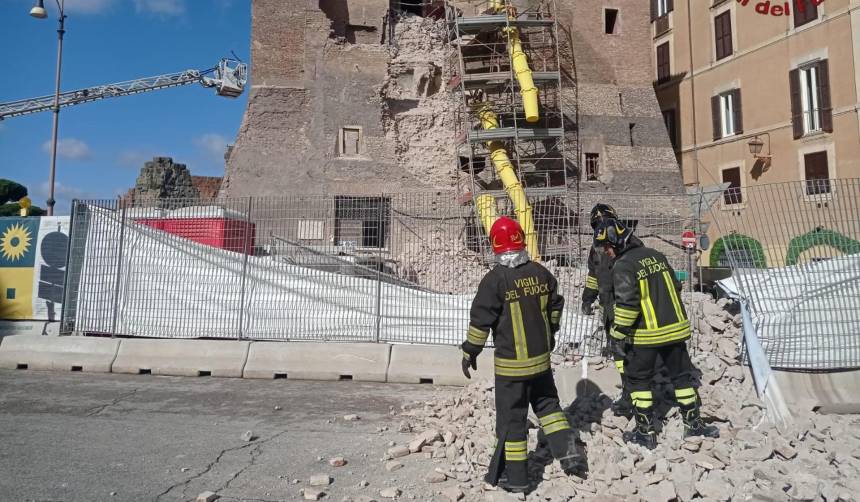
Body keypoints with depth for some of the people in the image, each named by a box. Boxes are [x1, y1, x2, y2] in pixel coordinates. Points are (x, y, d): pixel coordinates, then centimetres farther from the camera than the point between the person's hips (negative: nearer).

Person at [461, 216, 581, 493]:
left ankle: (516, 477, 15)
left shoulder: (494, 279, -18)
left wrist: (470, 352, -2)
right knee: (547, 404, 25)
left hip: (511, 364, -5)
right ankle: (567, 452, 20)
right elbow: (555, 306, 13)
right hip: (541, 358, 5)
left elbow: (480, 320, -15)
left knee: (512, 417, 6)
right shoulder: (540, 272, 0)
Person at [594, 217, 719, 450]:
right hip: (675, 328, 6)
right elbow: (676, 288, 14)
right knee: (681, 375, 18)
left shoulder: (622, 266, -15)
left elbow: (627, 303, -21)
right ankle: (694, 424, 27)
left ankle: (645, 432, 13)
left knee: (638, 380, 9)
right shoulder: (656, 255, 7)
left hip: (645, 334, -6)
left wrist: (617, 331, -11)